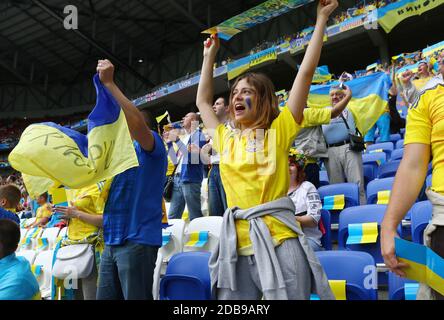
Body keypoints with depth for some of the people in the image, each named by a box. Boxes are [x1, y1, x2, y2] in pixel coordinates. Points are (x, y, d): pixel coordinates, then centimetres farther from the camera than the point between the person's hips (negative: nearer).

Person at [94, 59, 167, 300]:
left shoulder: (151, 146, -3)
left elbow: (138, 123, -26)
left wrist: (109, 83, -23)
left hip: (137, 240, -9)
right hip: (112, 241, 9)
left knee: (136, 297, -4)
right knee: (105, 297, 10)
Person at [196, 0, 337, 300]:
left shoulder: (278, 132, 3)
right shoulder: (226, 139, 16)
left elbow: (306, 73, 1)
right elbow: (203, 101, 31)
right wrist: (210, 55, 34)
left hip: (278, 241, -4)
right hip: (236, 245, 5)